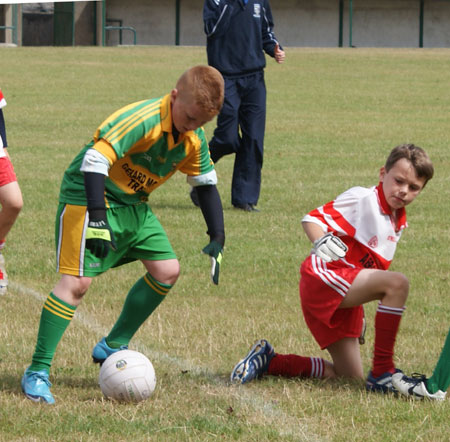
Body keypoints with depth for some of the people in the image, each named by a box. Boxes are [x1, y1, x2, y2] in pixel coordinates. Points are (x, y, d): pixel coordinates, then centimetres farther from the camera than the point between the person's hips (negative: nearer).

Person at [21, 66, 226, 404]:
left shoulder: (194, 140, -2)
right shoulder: (142, 120, -28)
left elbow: (207, 185, 12)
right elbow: (94, 160, -35)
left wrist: (217, 239, 6)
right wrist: (97, 220, -41)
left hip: (133, 205, 9)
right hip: (89, 198, -9)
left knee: (167, 270, 6)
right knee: (78, 281, -20)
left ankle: (112, 347, 21)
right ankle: (37, 373, -17)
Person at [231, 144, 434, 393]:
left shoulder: (398, 223, 17)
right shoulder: (362, 199, -7)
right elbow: (311, 219, -11)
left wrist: (360, 317, 25)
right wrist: (321, 241, -32)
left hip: (346, 302, 9)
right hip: (325, 278, -9)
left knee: (351, 378, 7)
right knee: (398, 283, -28)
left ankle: (268, 362, 15)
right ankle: (382, 374, -27)